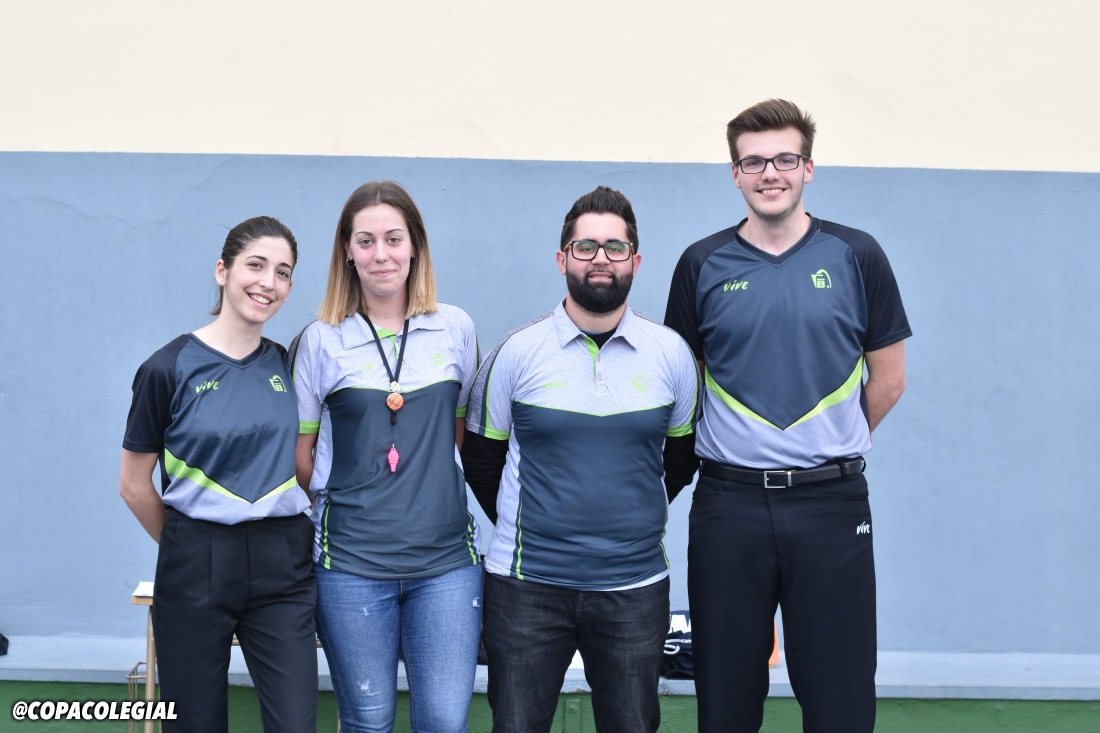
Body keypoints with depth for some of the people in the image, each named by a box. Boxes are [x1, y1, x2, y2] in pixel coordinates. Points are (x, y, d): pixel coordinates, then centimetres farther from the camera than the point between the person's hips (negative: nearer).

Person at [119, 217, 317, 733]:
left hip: (282, 568, 3)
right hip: (196, 570, -2)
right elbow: (134, 485, 2)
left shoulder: (288, 366, 6)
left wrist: (277, 541, 8)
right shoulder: (168, 369, -5)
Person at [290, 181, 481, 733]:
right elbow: (301, 452, 6)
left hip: (446, 559, 1)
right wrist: (349, 500, 5)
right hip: (351, 563, -1)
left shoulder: (456, 330, 5)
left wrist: (431, 491, 8)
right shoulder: (320, 341, 0)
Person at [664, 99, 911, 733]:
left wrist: (829, 446, 9)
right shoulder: (703, 265, 5)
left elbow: (888, 379, 9)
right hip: (728, 504, 1)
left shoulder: (855, 256, 3)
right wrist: (741, 448, 8)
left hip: (832, 503, 0)